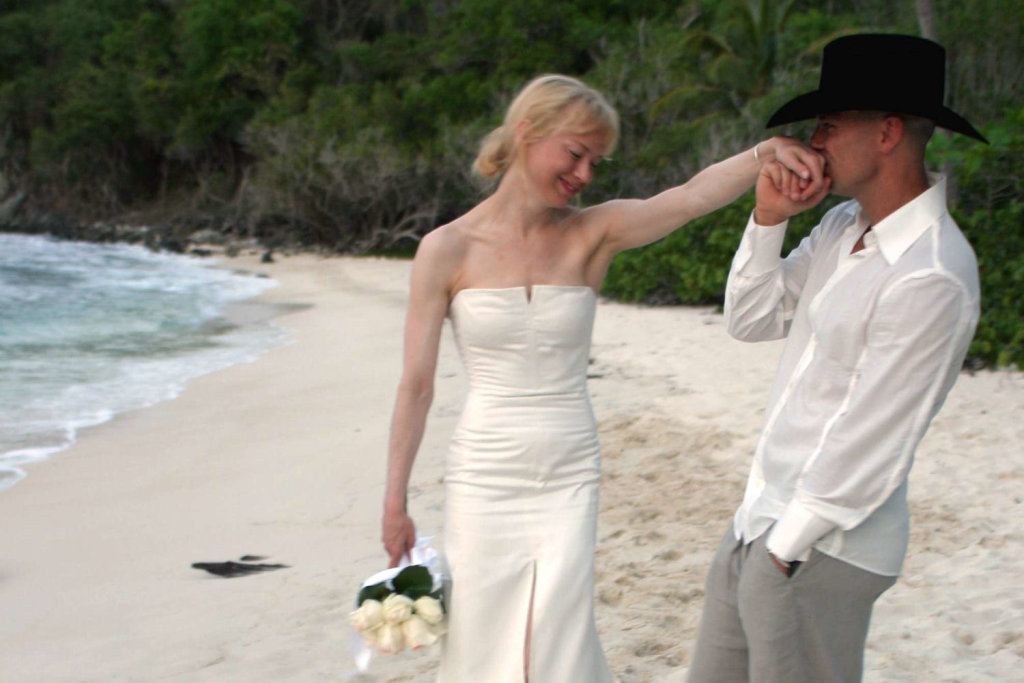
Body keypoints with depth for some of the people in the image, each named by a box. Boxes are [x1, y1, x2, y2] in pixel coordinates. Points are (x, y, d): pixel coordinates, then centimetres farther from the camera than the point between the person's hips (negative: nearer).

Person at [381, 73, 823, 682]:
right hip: (484, 478, -1)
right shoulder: (447, 250, -6)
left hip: (570, 478, 1)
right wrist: (394, 504, -1)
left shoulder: (593, 233, -2)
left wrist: (766, 152, -40)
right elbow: (416, 385, -3)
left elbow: (690, 197, -21)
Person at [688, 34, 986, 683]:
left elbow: (871, 441, -21)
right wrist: (768, 219, -2)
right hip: (760, 521, 9)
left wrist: (787, 544, -12)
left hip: (821, 547, -9)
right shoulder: (844, 227, 5)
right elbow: (752, 320, 12)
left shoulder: (930, 277, -22)